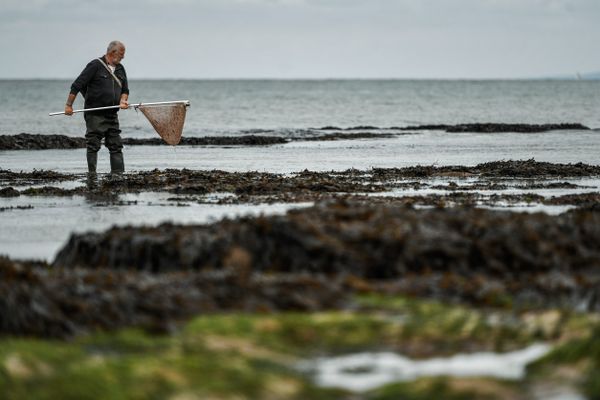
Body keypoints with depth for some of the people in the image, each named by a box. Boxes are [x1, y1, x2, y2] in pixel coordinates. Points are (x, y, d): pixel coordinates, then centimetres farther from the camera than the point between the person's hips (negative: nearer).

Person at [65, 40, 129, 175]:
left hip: (112, 115, 6)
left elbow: (125, 89, 18)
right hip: (95, 115, -6)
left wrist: (123, 101, -5)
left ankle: (118, 172, 4)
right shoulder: (95, 65, -8)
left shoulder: (120, 69, 13)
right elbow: (77, 85, -9)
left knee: (116, 145, 3)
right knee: (93, 145, -4)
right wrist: (69, 105, -12)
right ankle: (92, 173, 0)